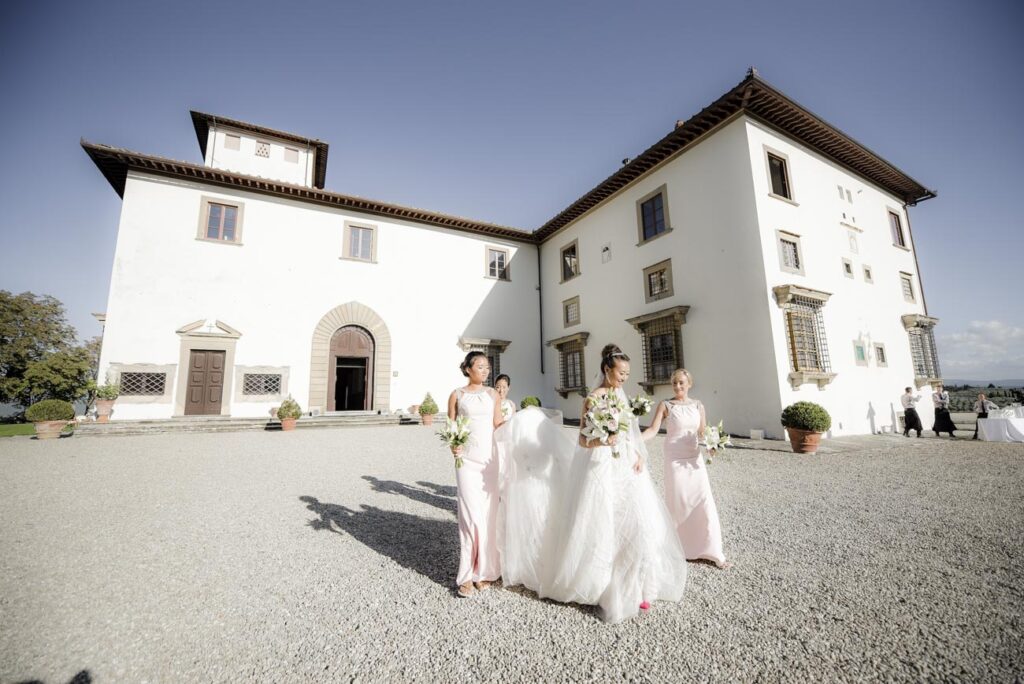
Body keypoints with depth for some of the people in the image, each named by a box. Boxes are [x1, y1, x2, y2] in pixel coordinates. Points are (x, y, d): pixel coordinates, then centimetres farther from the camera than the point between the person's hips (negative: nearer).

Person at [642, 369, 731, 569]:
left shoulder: (698, 405, 4)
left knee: (704, 503, 4)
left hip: (694, 458, 3)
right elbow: (653, 430, -15)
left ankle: (712, 551, 19)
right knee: (677, 503, 6)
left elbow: (702, 432, 7)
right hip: (675, 460, -3)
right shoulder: (665, 405, -6)